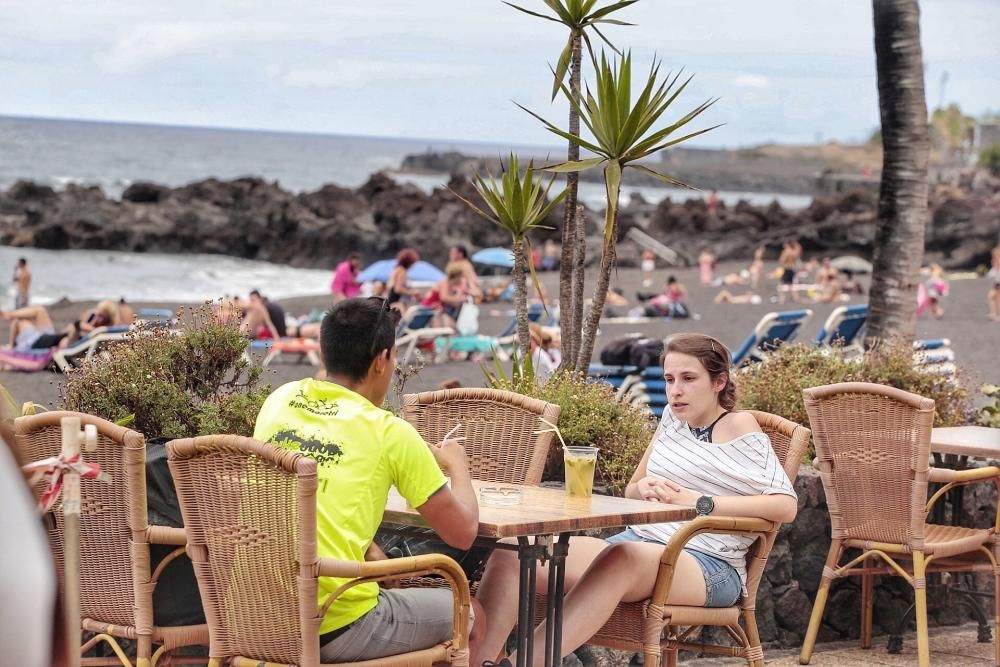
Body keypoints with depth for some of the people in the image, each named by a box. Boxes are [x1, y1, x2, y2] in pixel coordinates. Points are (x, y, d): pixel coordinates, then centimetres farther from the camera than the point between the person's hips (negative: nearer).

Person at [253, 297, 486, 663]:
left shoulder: (279, 401, 8)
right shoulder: (389, 432, -7)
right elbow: (463, 533, 2)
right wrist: (457, 465, 20)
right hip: (336, 630, -6)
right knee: (469, 616, 20)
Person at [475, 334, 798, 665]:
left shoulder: (738, 426, -1)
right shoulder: (673, 417, 16)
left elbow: (786, 506, -12)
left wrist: (700, 502, -15)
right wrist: (643, 488, 2)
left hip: (709, 565, -6)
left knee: (621, 556, -42)